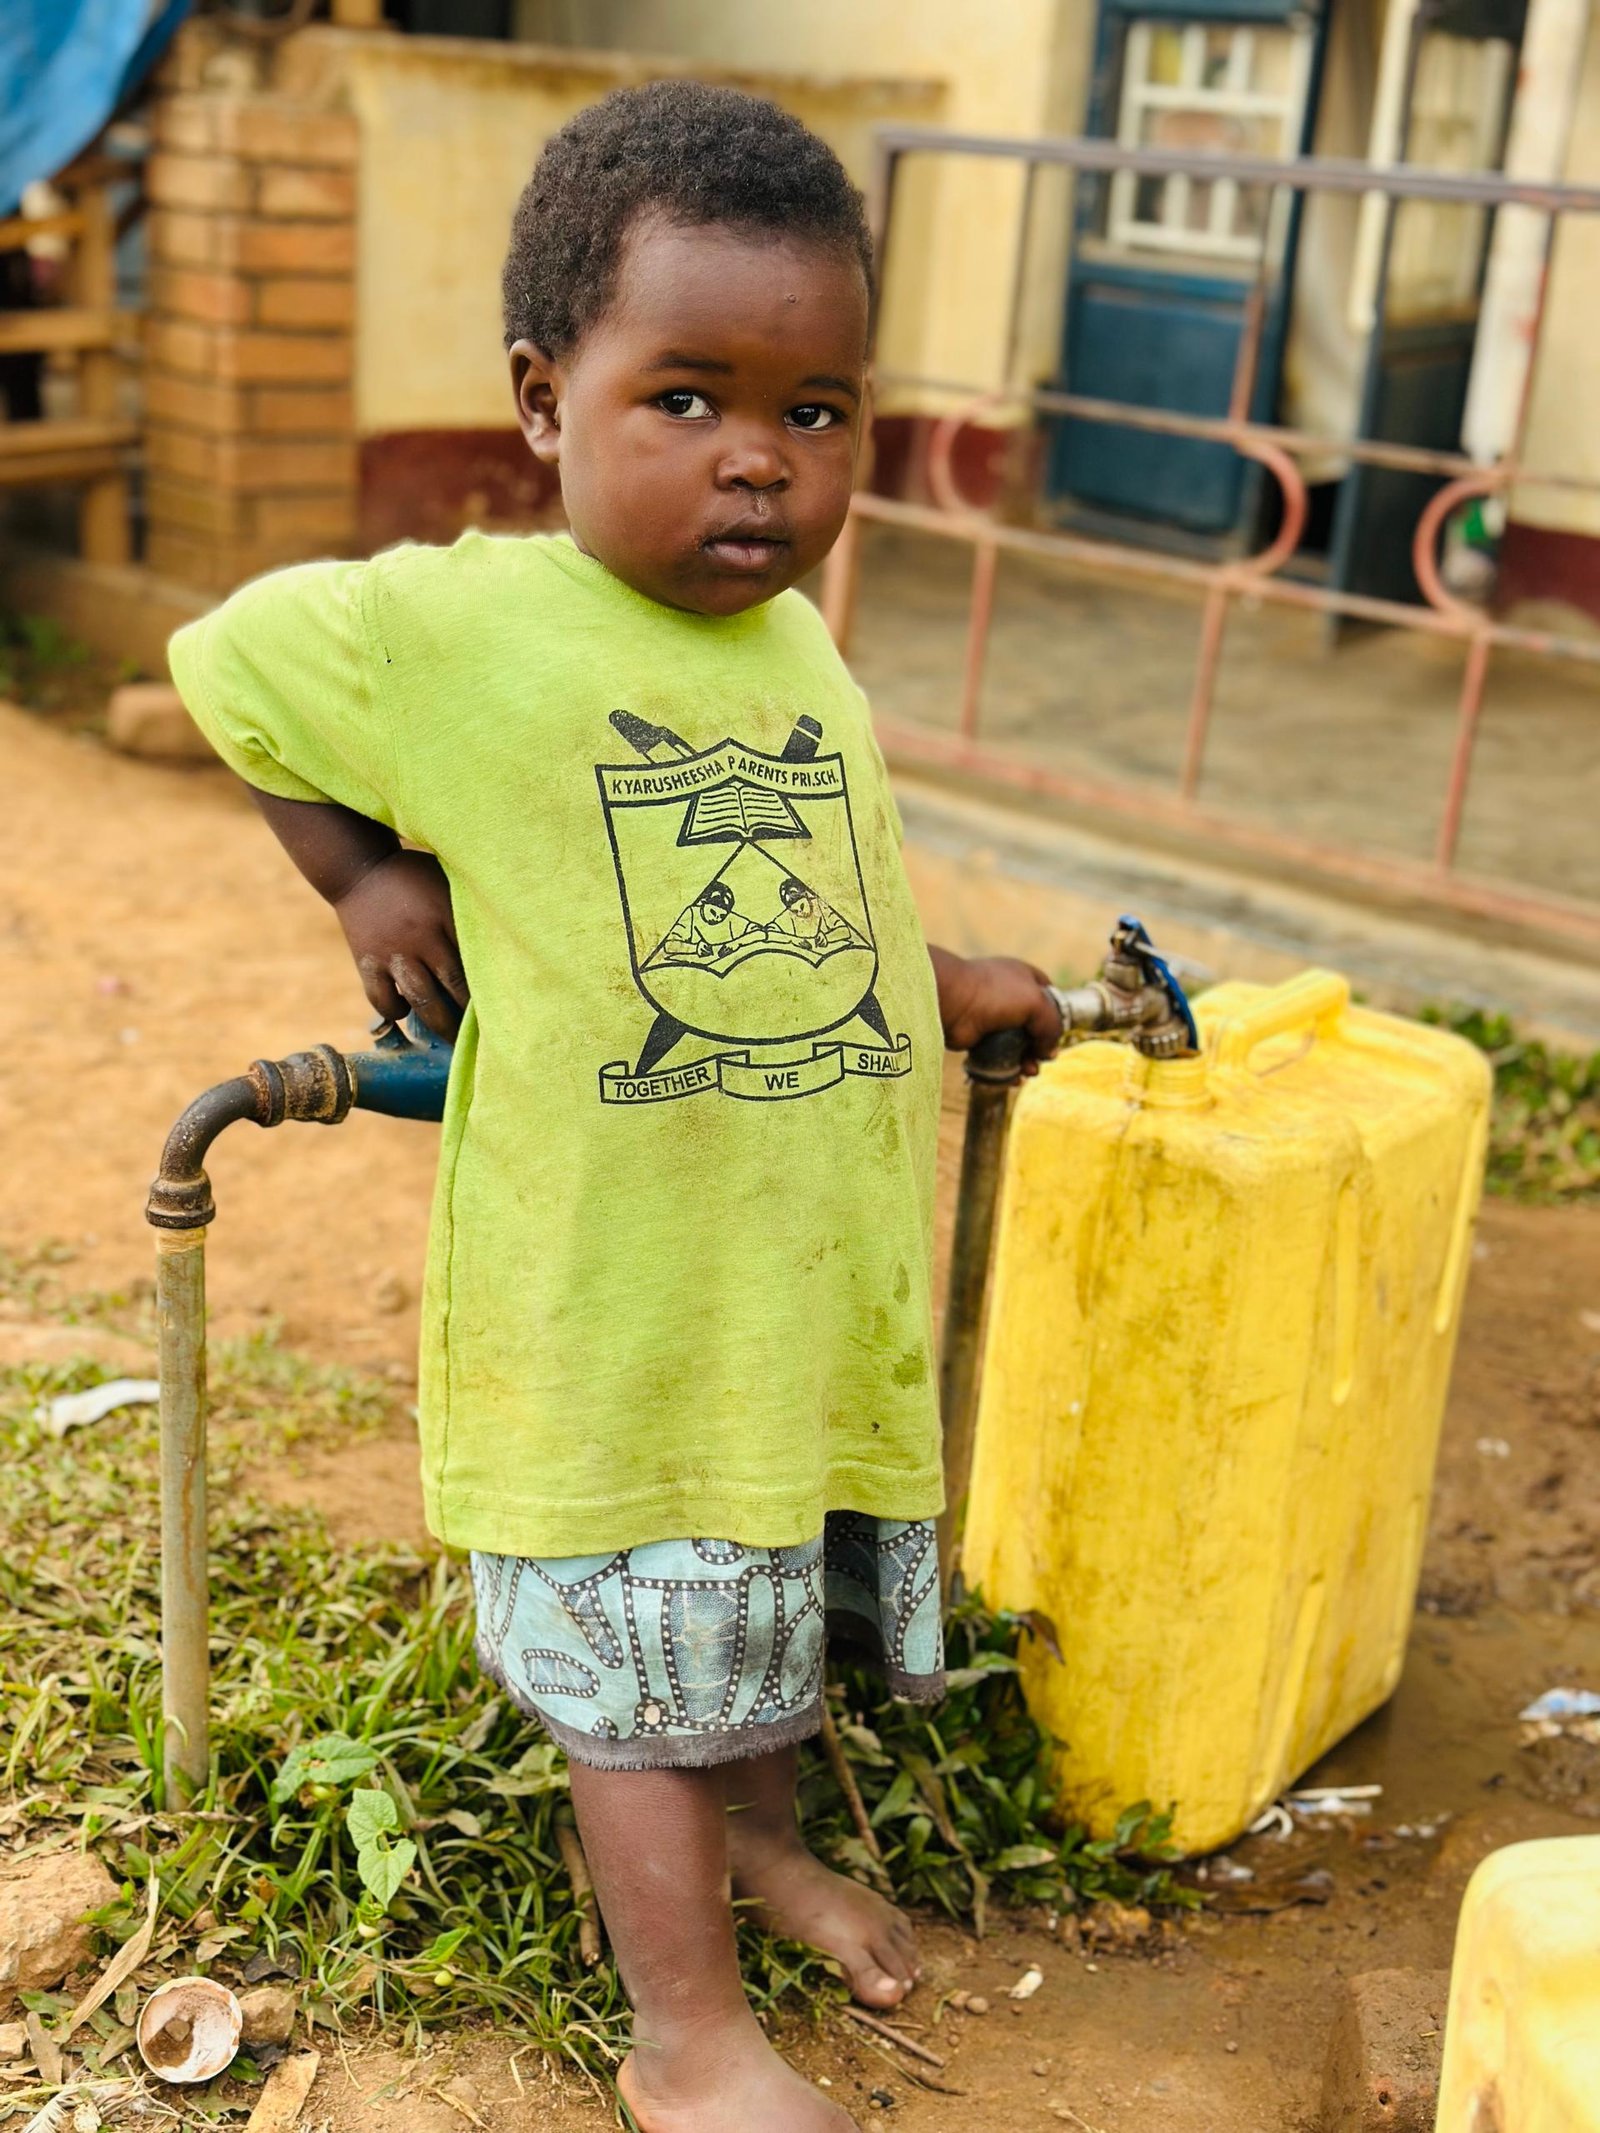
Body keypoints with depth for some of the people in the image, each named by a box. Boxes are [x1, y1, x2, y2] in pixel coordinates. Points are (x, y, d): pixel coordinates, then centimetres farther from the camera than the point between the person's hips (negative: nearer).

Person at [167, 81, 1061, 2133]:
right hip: (606, 1291, -6)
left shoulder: (798, 642, 4)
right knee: (644, 1670, 8)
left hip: (817, 1261, 6)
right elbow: (220, 662, 3)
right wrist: (367, 879, -2)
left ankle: (758, 1837, 53)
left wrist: (950, 984, 13)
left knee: (773, 1596, 26)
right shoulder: (453, 625, -14)